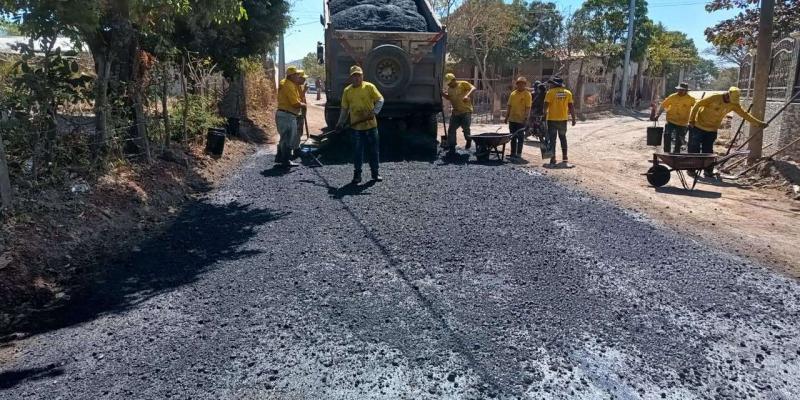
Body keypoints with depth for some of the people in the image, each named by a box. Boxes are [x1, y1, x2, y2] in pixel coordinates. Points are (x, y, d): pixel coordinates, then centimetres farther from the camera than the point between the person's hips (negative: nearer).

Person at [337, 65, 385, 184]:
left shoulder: (369, 87, -3)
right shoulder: (347, 91, 5)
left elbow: (380, 100, -5)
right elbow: (345, 109, 11)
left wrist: (374, 112, -19)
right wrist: (340, 123, 6)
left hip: (371, 125, -1)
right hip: (356, 127, 1)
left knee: (374, 150, 7)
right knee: (357, 151, 5)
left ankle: (375, 173, 20)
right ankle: (357, 175, 14)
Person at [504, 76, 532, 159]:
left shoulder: (527, 94, -5)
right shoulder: (513, 94, 10)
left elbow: (528, 108, -10)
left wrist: (526, 118, -18)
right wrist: (506, 117, 11)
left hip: (521, 120, -5)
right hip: (512, 119, 5)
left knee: (520, 137, 2)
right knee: (513, 137, 11)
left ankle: (519, 153, 8)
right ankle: (513, 153, 19)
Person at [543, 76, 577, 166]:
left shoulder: (550, 92, -7)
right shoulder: (568, 93, 4)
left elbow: (546, 105, -13)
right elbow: (571, 107, 3)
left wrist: (545, 113, 0)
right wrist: (573, 118, 7)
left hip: (552, 119, -3)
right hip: (563, 119, 3)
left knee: (552, 139, 5)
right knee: (563, 138, 14)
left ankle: (553, 159, 3)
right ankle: (565, 159, 12)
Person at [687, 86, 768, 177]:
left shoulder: (733, 104, -2)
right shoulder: (714, 98, -19)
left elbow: (744, 114, 3)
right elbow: (697, 105, -15)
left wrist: (759, 123, -1)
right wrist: (691, 120, -15)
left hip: (712, 130, 5)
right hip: (698, 127, -4)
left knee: (708, 151, 3)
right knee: (694, 149, -1)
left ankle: (708, 171, 6)